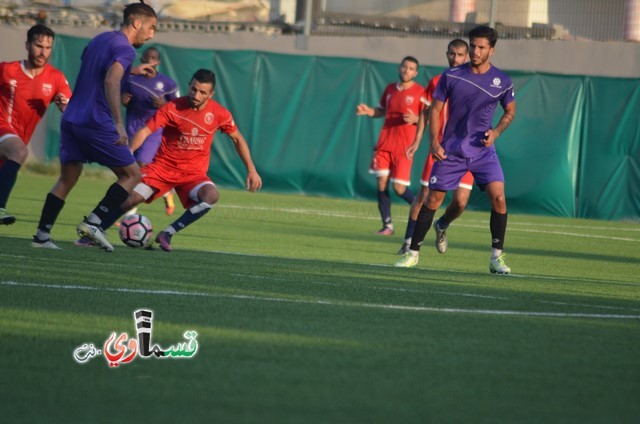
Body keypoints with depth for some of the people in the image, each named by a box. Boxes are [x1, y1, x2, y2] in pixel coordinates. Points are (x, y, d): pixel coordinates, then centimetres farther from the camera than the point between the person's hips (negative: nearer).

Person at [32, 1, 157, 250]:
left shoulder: (100, 40, 18)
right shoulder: (125, 49, -9)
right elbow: (111, 81, -25)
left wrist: (131, 71, 36)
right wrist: (119, 124, -30)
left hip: (71, 119, 8)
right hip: (96, 123, -8)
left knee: (67, 179, 14)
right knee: (132, 174, 4)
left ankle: (42, 235, 6)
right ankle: (93, 222, -8)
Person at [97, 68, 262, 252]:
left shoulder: (219, 114, -6)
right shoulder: (172, 108, -13)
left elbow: (238, 139, 10)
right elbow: (145, 131, -19)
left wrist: (251, 170, 6)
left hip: (193, 173, 1)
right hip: (163, 166, -1)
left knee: (211, 195, -31)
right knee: (129, 198, -17)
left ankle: (167, 234, -19)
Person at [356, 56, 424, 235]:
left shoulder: (420, 92, -4)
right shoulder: (390, 89, 11)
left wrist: (415, 119, -23)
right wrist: (368, 111, 5)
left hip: (404, 146, -5)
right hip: (384, 143, 5)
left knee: (399, 187, -10)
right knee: (382, 182, -4)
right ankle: (387, 224, 4)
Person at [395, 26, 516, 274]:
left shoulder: (502, 81, -2)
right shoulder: (451, 76, -3)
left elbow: (510, 111, 13)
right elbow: (435, 109, 3)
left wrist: (496, 132, -5)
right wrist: (434, 142, -9)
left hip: (483, 150, 0)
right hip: (451, 150, 0)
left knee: (498, 197, -16)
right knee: (433, 199, 0)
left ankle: (497, 257, -5)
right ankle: (413, 253, 11)